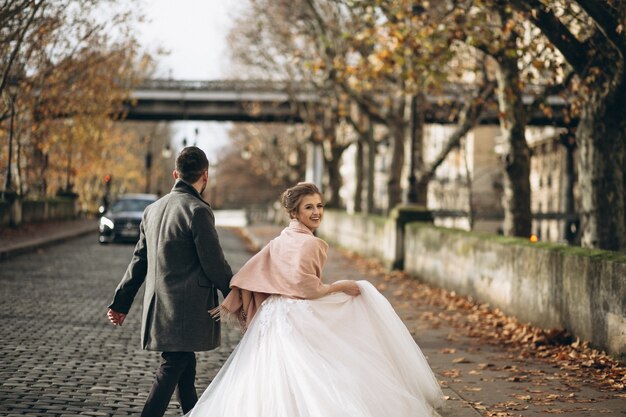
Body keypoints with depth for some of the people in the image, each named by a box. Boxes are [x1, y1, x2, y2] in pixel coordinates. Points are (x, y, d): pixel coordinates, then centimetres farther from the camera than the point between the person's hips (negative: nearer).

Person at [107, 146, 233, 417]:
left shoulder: (153, 209, 10)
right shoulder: (198, 211, -14)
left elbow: (138, 261, 15)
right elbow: (215, 265, -14)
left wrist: (121, 302, 19)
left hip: (158, 308, 8)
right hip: (186, 311, -8)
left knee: (185, 367, 20)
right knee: (171, 370, -3)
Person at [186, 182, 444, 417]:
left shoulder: (280, 241, 12)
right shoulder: (309, 243, -14)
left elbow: (249, 274, 10)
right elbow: (305, 288, -21)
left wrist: (230, 305, 13)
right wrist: (341, 286, -8)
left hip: (271, 316, 9)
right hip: (298, 318, -9)